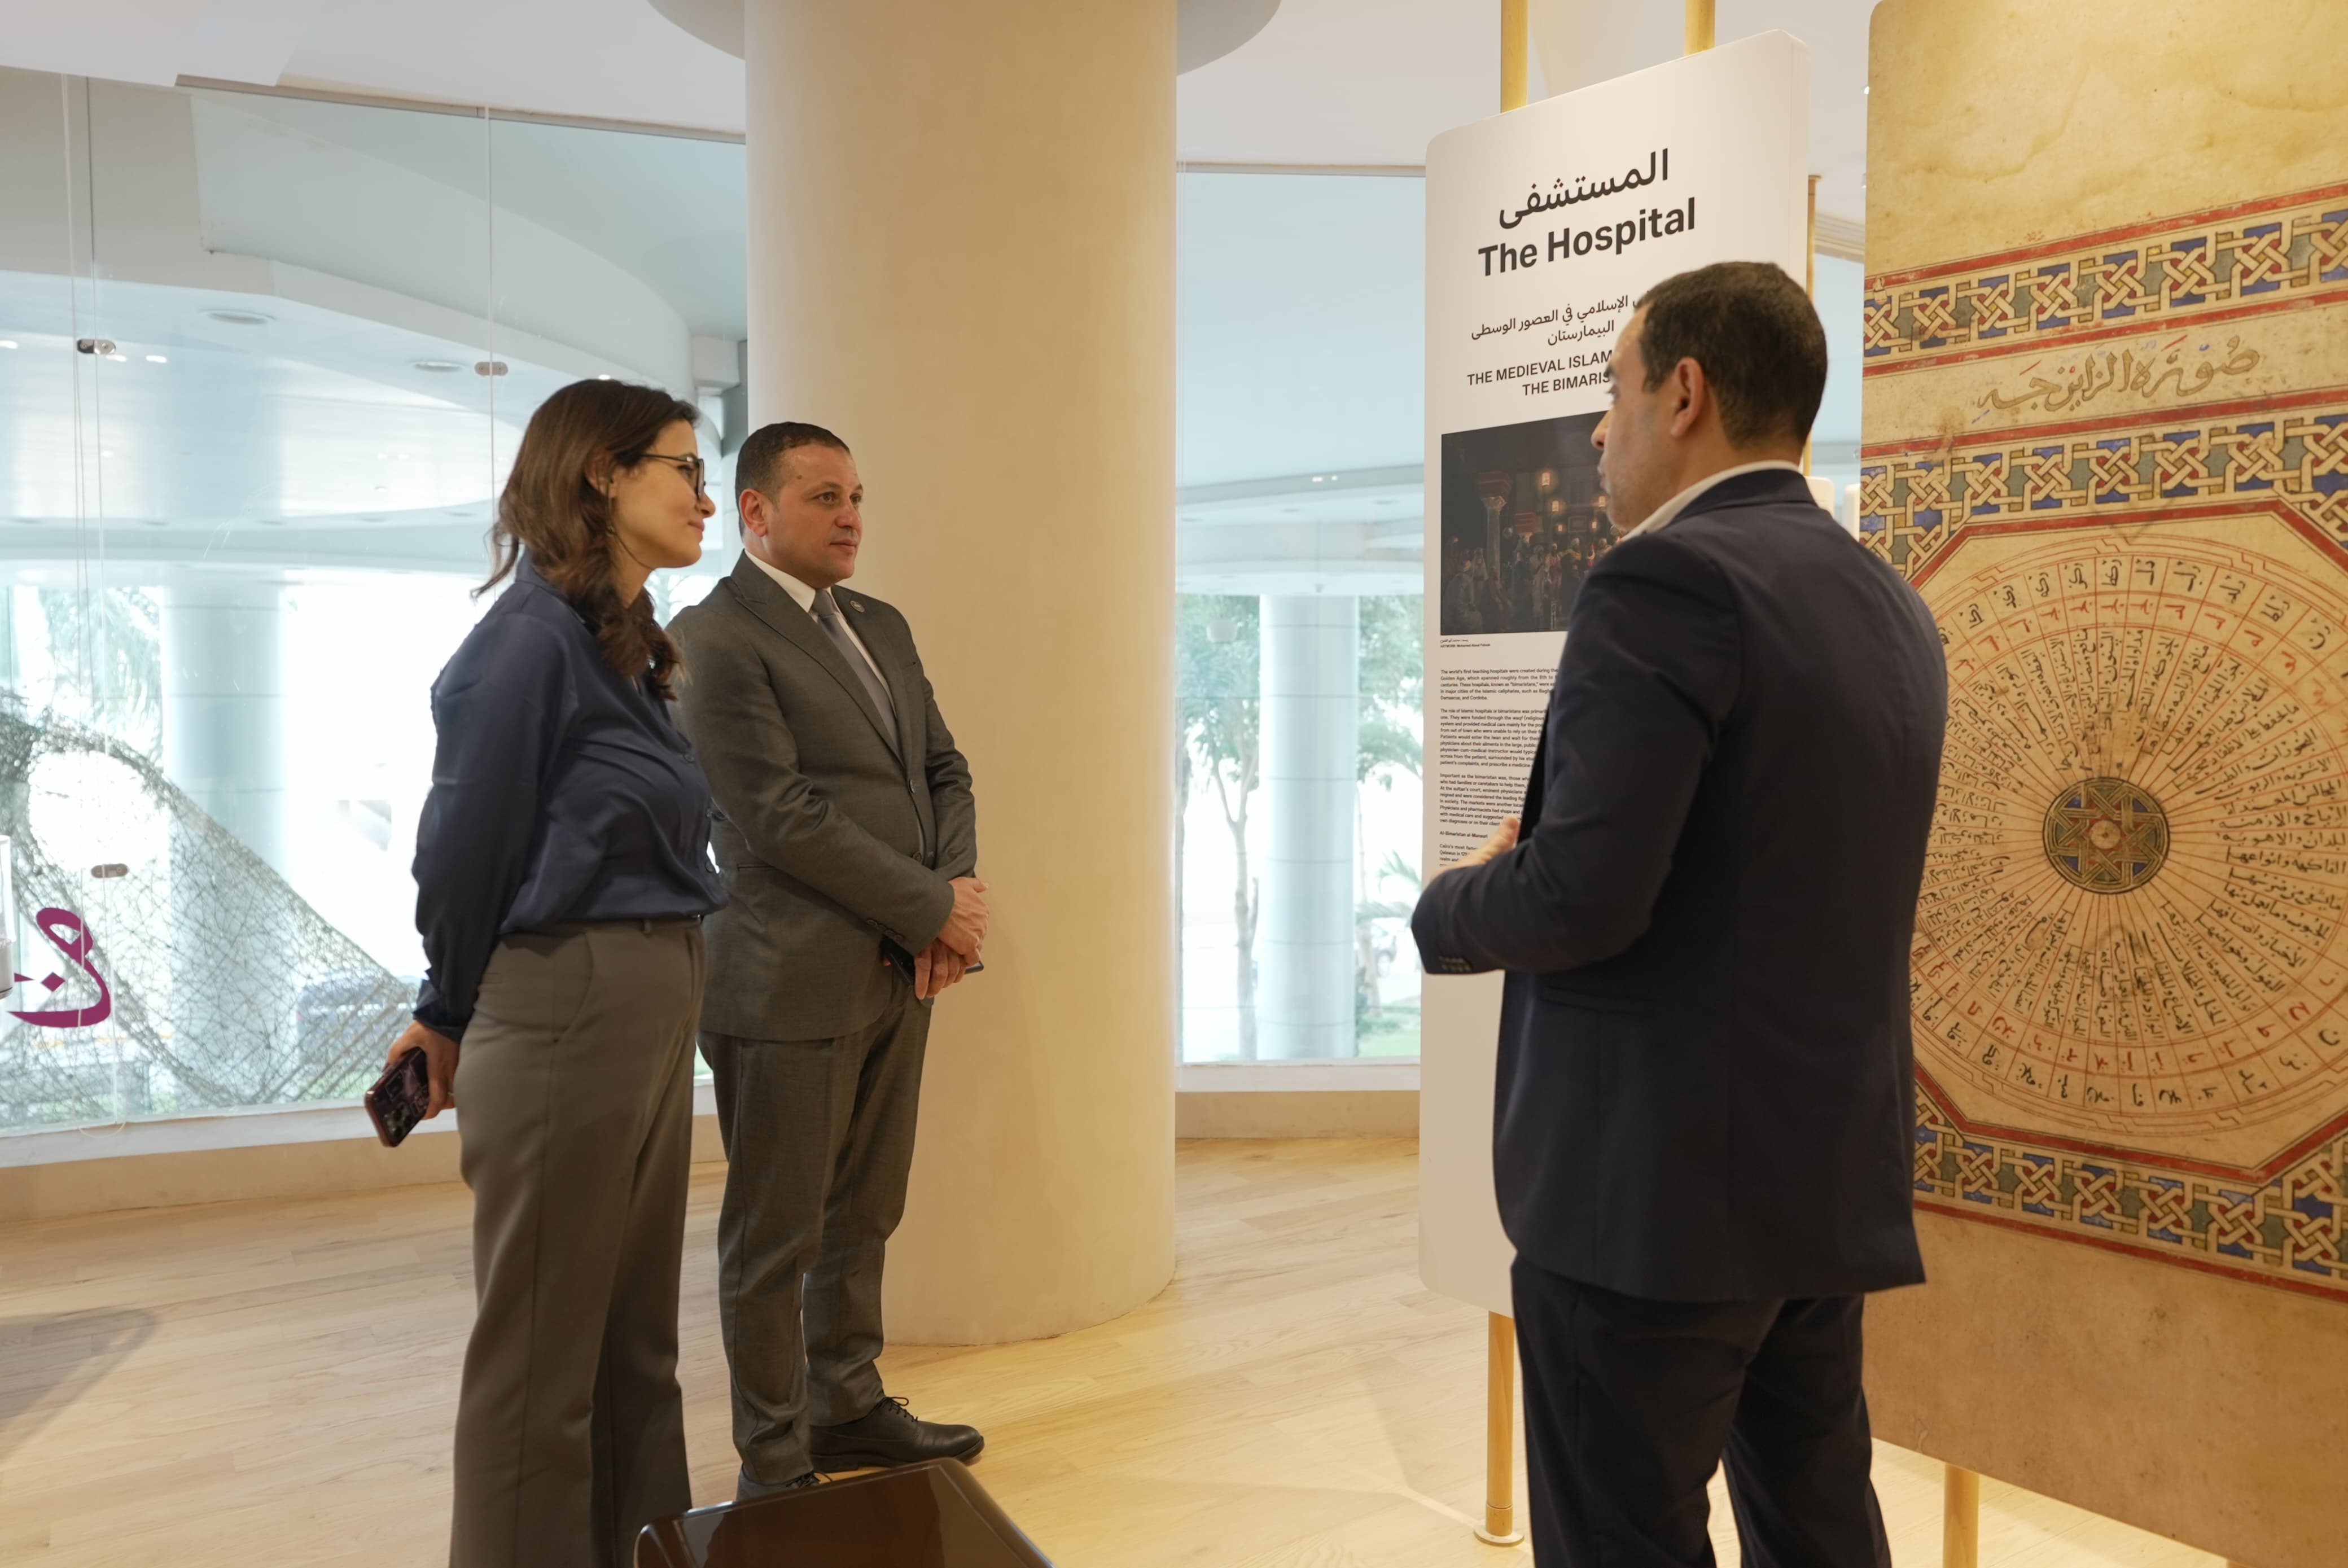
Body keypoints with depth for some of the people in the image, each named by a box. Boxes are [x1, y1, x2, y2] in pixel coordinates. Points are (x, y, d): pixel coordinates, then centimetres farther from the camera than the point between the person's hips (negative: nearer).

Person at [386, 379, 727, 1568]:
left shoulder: (629, 645, 11)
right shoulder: (533, 636, -14)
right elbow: (465, 853, -10)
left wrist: (457, 1014, 16)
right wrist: (452, 1013, 5)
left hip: (654, 1011, 8)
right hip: (566, 1012, -8)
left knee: (637, 1331, 18)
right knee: (543, 1346, 6)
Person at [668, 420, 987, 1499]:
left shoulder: (882, 627, 15)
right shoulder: (714, 637, -11)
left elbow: (943, 769, 15)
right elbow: (781, 816, -18)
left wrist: (956, 894, -4)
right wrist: (935, 910, -13)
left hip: (900, 971, 8)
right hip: (791, 985, -7)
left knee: (864, 1217, 18)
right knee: (775, 1239, 6)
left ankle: (847, 1410, 34)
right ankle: (775, 1468, 20)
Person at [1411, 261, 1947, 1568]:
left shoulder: (1666, 583, -16)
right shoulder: (1893, 610, 11)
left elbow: (1578, 899, -24)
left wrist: (1449, 907, -3)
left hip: (1657, 1180, -9)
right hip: (1833, 1173, 9)